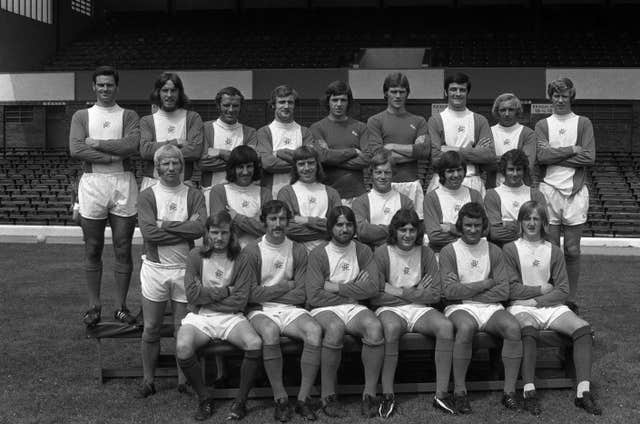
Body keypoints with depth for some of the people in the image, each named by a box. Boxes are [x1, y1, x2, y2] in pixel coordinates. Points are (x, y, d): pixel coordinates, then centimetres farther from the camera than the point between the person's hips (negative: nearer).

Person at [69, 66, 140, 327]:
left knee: (123, 249, 3)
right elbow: (75, 150, -7)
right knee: (93, 250, 5)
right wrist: (114, 154, -11)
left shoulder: (129, 116, 9)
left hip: (123, 183, 0)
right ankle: (94, 306, 15)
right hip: (92, 183, 0)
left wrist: (96, 143, -8)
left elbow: (132, 145, -11)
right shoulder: (81, 116, 10)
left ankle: (121, 306, 12)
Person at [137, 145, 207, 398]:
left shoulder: (194, 195, 3)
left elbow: (200, 228, -13)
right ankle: (148, 380, 21)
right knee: (151, 329, 7)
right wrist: (185, 228, -13)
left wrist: (166, 225, -13)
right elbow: (148, 232, -14)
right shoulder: (147, 195, 0)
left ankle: (184, 381, 20)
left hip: (185, 268, 1)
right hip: (155, 268, 0)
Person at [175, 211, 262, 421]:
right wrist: (226, 291, -8)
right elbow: (192, 294, -9)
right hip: (199, 317, 0)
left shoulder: (240, 260, 1)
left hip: (231, 317, 0)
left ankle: (240, 401, -6)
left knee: (255, 344, -28)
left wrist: (206, 297, -7)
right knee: (182, 348, -30)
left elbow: (240, 301, -6)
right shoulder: (196, 256, 1)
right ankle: (204, 399, -5)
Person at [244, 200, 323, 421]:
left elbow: (300, 295, 1)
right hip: (261, 311, -2)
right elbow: (251, 294, -8)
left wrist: (267, 293, -5)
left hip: (291, 310, 2)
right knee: (270, 332, -36)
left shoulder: (298, 250, 8)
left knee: (315, 330, -29)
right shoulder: (252, 251, 1)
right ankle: (280, 399, -20)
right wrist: (285, 286, -4)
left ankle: (303, 398, -19)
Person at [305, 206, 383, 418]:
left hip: (354, 308, 3)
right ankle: (328, 396, -21)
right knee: (335, 328, -36)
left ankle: (370, 394, -20)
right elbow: (314, 297, -12)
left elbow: (372, 288, -5)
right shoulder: (318, 254, -2)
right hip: (325, 309, -3)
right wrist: (354, 291, -5)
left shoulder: (362, 251, 8)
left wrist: (337, 287, -9)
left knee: (375, 327, -29)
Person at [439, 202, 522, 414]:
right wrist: (486, 283, -5)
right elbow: (449, 291, -10)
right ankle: (459, 391, -22)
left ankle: (509, 391, -17)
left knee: (513, 327, -27)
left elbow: (503, 291, 1)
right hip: (460, 308, -3)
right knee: (466, 327, -36)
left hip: (490, 307, 3)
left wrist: (466, 291, -6)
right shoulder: (449, 252, 2)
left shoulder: (494, 251, 10)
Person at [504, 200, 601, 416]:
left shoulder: (554, 251, 11)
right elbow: (512, 289, -4)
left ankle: (583, 392, -24)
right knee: (527, 329, -37)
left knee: (583, 327, -23)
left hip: (551, 307, 4)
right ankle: (529, 392, -36)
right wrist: (542, 289, -2)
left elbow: (563, 290, 4)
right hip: (521, 308, -3)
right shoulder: (510, 250, 3)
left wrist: (535, 301, -8)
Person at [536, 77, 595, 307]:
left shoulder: (583, 123, 8)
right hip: (549, 190, 0)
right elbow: (541, 155, -7)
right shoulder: (542, 125, 9)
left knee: (572, 250, 3)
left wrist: (555, 155, -7)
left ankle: (571, 300, 13)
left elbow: (589, 157, -5)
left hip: (575, 190, 0)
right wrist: (572, 150, -8)